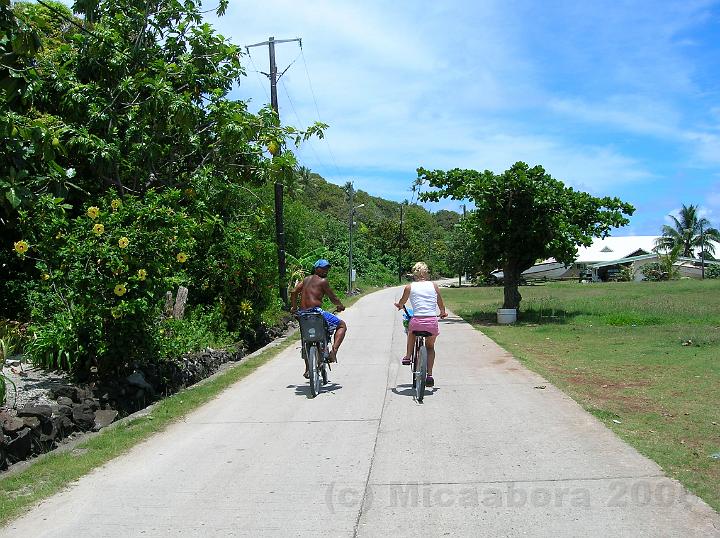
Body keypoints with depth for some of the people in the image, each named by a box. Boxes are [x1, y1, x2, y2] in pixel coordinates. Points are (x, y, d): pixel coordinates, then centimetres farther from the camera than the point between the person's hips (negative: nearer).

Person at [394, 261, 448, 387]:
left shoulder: (409, 287, 4)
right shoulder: (434, 286, 8)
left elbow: (401, 303, 18)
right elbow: (441, 306, 15)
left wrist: (398, 306, 42)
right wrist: (443, 313, 37)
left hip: (417, 321, -1)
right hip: (432, 322, 1)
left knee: (411, 330, 37)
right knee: (430, 347, 25)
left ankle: (408, 356, 40)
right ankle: (429, 375, 17)